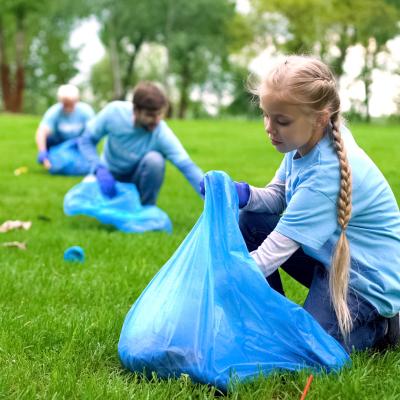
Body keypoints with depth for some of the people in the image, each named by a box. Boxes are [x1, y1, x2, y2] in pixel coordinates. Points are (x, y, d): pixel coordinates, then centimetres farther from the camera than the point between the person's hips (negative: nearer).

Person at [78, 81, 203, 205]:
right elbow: (87, 140, -14)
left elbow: (187, 166, -37)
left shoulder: (162, 134, -30)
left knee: (155, 159, -32)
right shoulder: (114, 111, -26)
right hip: (110, 175, 2)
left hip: (138, 178, -2)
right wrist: (99, 169, -30)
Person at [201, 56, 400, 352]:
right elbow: (277, 197, 4)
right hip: (331, 254, 9)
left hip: (368, 279, -9)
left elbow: (270, 254, -31)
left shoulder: (328, 173, -32)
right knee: (251, 221, -1)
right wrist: (240, 194, -18)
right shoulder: (309, 141, -7)